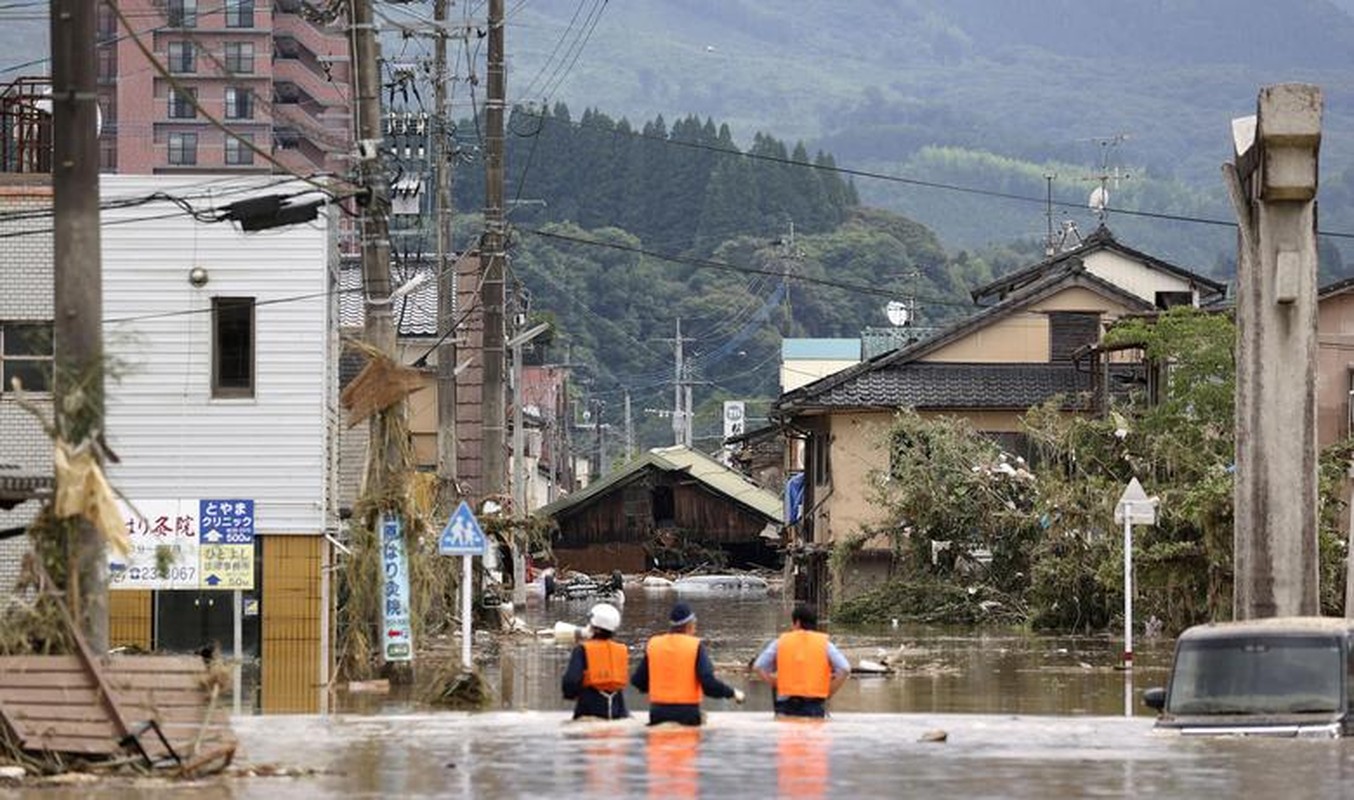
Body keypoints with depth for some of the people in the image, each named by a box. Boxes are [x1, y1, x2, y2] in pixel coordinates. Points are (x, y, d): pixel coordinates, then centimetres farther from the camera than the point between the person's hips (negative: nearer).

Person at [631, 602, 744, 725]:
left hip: (658, 712, 3)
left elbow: (637, 681, 11)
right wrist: (733, 693, 4)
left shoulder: (653, 644, 5)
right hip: (687, 713, -3)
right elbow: (709, 684, -12)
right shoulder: (696, 646, -5)